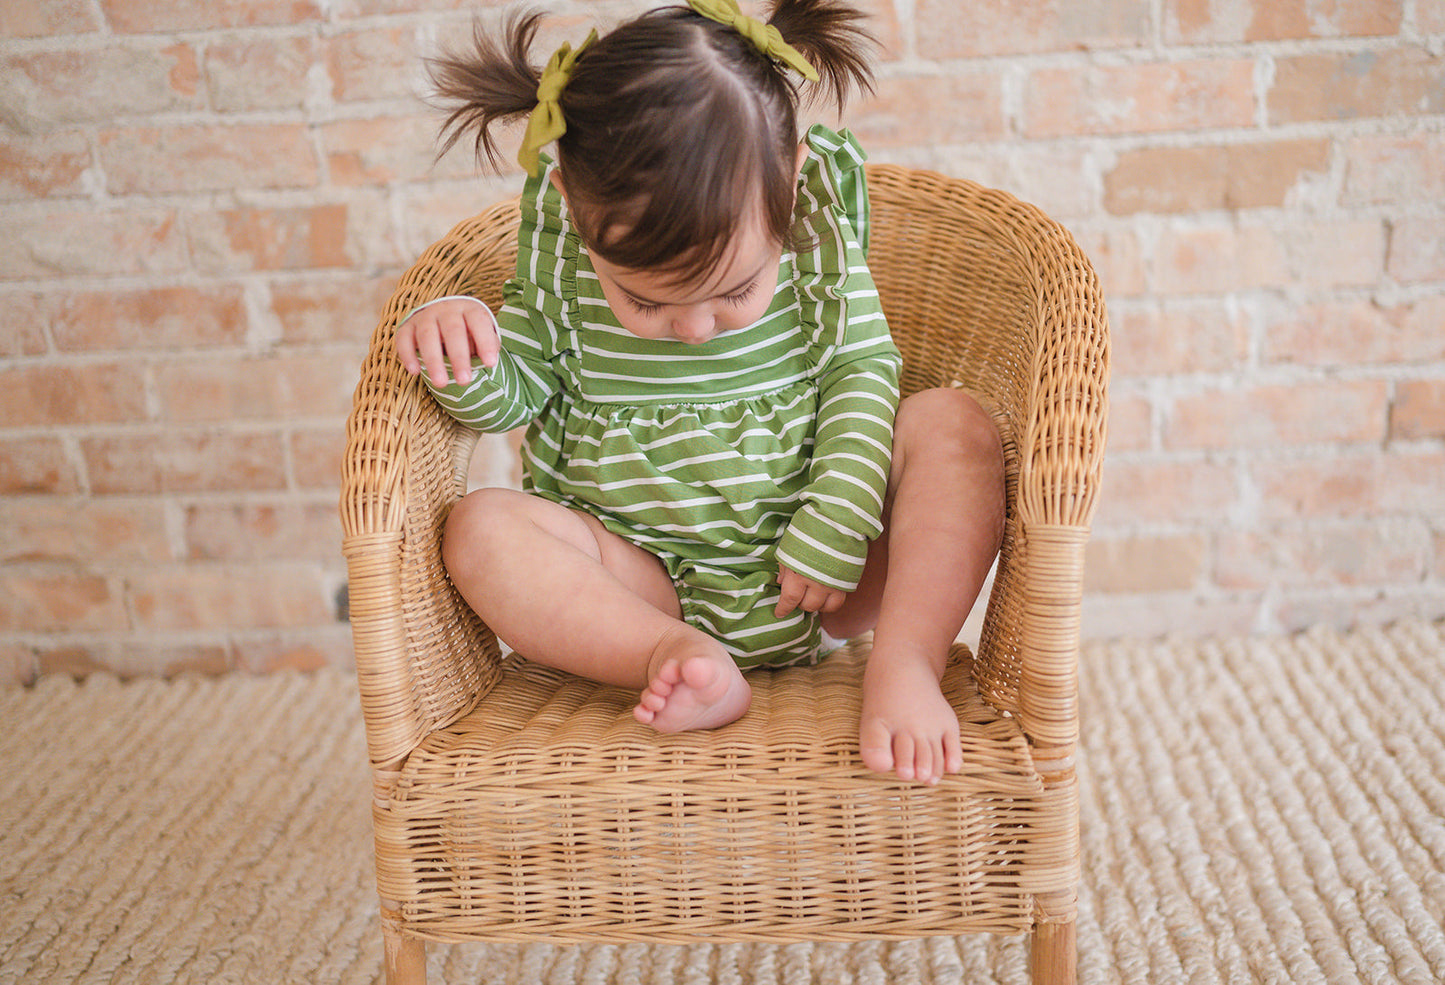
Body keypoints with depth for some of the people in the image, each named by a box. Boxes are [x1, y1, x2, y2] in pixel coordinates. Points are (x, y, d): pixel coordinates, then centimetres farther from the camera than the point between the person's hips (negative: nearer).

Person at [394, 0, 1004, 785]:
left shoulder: (816, 217, -11)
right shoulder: (556, 235, -10)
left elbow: (863, 372, -7)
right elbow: (516, 389, -1)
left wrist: (832, 532, -17)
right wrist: (467, 369, -25)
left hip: (810, 580, 0)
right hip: (643, 585, 0)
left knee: (954, 427, -20)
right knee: (479, 529, -24)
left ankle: (904, 662, -31)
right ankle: (677, 656, -33)